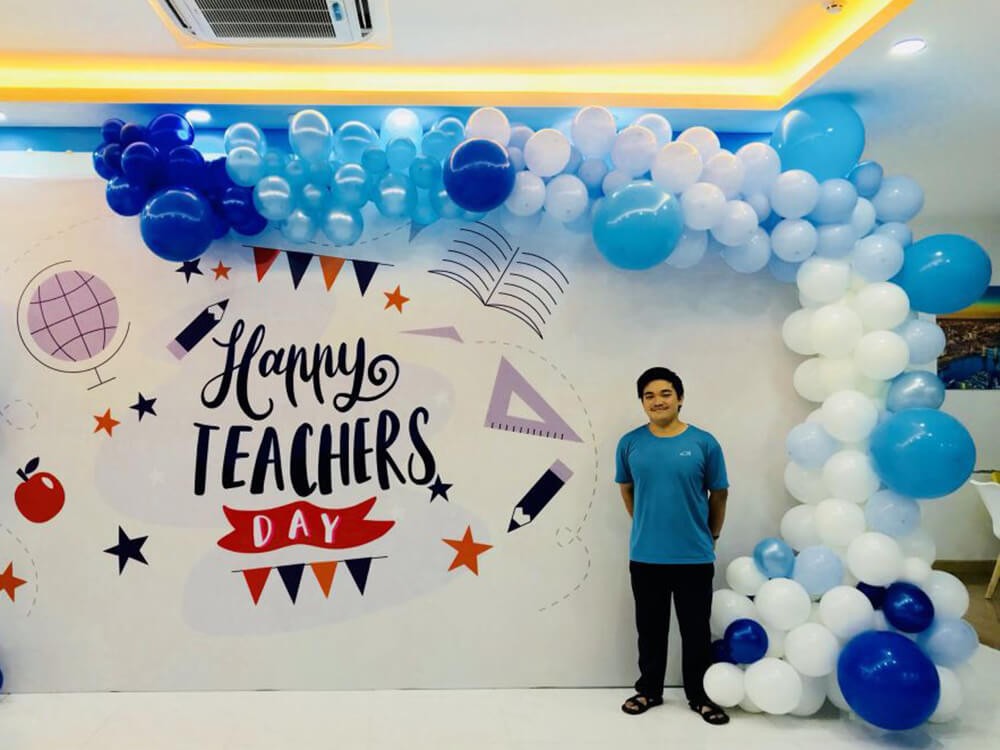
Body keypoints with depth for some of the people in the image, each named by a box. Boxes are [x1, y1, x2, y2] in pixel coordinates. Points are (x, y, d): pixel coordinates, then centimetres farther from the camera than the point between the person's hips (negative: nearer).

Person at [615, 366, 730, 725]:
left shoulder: (704, 443, -7)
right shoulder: (630, 443, -3)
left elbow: (718, 494, 5)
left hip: (695, 557, -1)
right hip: (645, 556, 1)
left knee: (696, 630, 12)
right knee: (650, 629, 14)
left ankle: (699, 695, 30)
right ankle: (649, 690, 32)